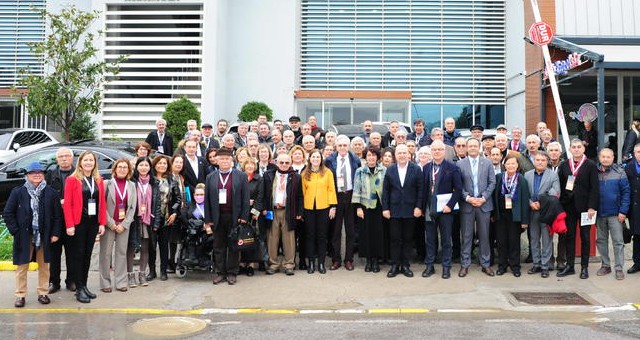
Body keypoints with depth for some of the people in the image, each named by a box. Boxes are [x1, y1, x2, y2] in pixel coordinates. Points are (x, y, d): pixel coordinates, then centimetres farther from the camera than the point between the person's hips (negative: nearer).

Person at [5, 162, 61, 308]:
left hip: (44, 236, 0)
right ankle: (20, 295, 15)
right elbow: (8, 213, 2)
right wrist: (15, 231, -5)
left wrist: (55, 233, -4)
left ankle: (43, 293, 20)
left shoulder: (52, 193, 1)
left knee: (44, 266, 9)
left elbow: (58, 215, 1)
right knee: (22, 266, 5)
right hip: (24, 236, 0)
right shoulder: (17, 192, 1)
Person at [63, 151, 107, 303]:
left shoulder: (99, 180, 9)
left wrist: (102, 223, 3)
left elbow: (102, 203, 9)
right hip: (78, 222, -4)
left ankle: (84, 286, 20)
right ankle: (79, 289, 8)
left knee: (88, 255, 11)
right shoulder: (72, 180, -4)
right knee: (79, 255, 2)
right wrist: (69, 225, -14)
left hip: (93, 222, 4)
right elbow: (67, 203, -8)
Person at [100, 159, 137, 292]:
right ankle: (105, 283, 8)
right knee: (106, 253, 0)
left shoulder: (131, 185, 8)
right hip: (108, 223, -2)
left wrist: (124, 225, -5)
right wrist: (111, 223, -11)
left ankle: (121, 282, 10)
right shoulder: (107, 184, -1)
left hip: (124, 224, 3)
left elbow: (132, 207, 5)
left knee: (122, 252, 5)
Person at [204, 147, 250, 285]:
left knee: (233, 246, 5)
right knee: (219, 247, 7)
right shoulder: (211, 177, 8)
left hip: (234, 217, -2)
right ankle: (220, 272, 16)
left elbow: (245, 198, 0)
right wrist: (207, 219, 1)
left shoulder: (241, 176, 2)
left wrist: (244, 217, -7)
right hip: (217, 217, 2)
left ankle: (232, 273, 14)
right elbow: (207, 200, 6)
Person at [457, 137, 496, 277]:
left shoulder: (487, 163, 6)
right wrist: (467, 198, -12)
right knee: (466, 236, 4)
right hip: (466, 204, -1)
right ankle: (465, 264, 11)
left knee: (484, 236, 7)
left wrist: (483, 198, -8)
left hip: (484, 204, 1)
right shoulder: (460, 164, 2)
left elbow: (492, 183, 2)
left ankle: (486, 264, 17)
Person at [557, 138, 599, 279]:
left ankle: (584, 267, 15)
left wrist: (592, 207, -13)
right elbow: (560, 185, 5)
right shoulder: (564, 165, 6)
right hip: (569, 206, 3)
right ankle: (570, 266, 15)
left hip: (584, 206, -3)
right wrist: (560, 205, -2)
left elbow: (594, 188, -7)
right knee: (569, 236, 7)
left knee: (585, 237, 7)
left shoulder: (591, 165, -3)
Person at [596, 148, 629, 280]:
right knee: (601, 240, 10)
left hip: (615, 214, -3)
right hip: (599, 213, 3)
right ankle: (605, 265, 22)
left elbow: (626, 192, -5)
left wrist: (623, 211, -10)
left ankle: (619, 268, 7)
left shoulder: (619, 172, -3)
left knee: (618, 241, 1)